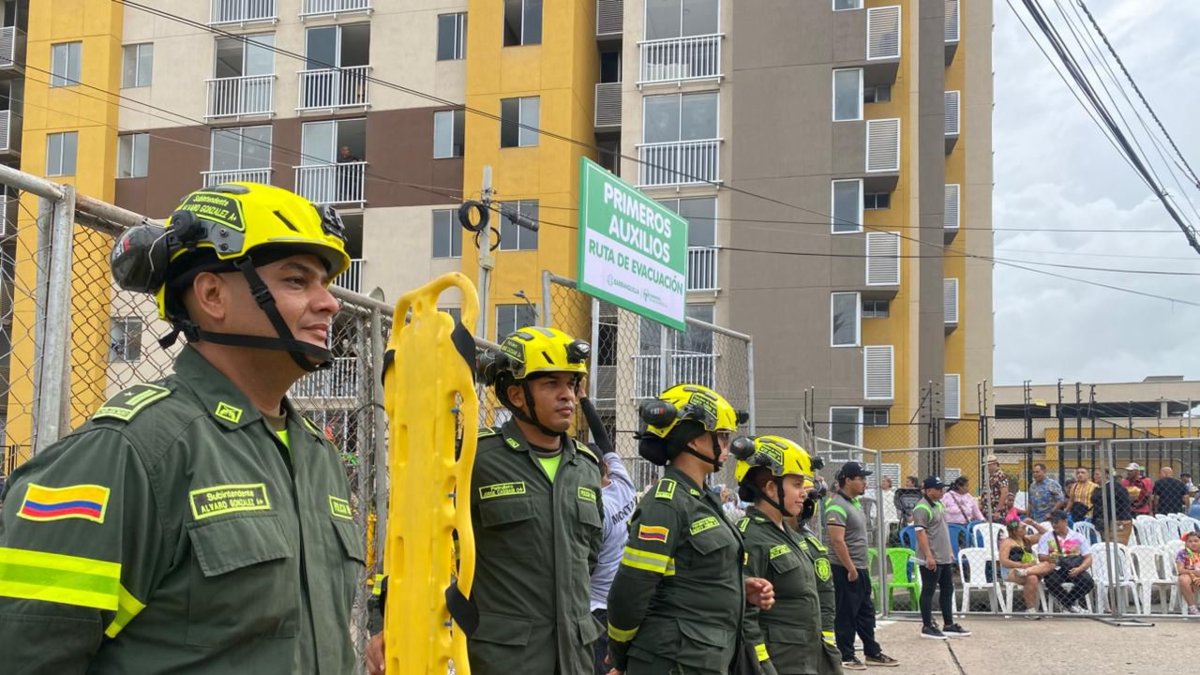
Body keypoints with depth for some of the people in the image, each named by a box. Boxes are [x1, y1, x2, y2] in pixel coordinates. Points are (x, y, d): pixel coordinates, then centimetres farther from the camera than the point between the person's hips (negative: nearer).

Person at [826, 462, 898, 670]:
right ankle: (846, 657, 7)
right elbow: (837, 541, -24)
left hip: (860, 568, 10)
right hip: (846, 570, -10)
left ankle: (873, 653, 24)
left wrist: (859, 567, 19)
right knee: (846, 614, -1)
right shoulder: (837, 506, -19)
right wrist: (851, 569, -22)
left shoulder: (854, 502, 13)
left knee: (866, 612, 15)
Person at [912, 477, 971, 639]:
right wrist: (929, 556, -24)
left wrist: (950, 551, 19)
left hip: (945, 558, 10)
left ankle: (948, 625, 21)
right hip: (931, 560, -10)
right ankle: (927, 627, 6)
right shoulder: (922, 508, -16)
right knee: (928, 592, -1)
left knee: (947, 590, 13)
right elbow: (921, 534, -21)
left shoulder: (939, 504, 14)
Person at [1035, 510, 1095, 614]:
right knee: (1051, 581, -35)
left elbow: (1088, 558, 5)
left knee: (1088, 581, -29)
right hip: (1055, 570, -1)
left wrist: (1079, 569, -15)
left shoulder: (1078, 537, 11)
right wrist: (1048, 558, -28)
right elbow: (1041, 557, -3)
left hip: (1075, 570, 1)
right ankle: (1071, 606, -12)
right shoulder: (1046, 537, 9)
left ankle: (1064, 601, -5)